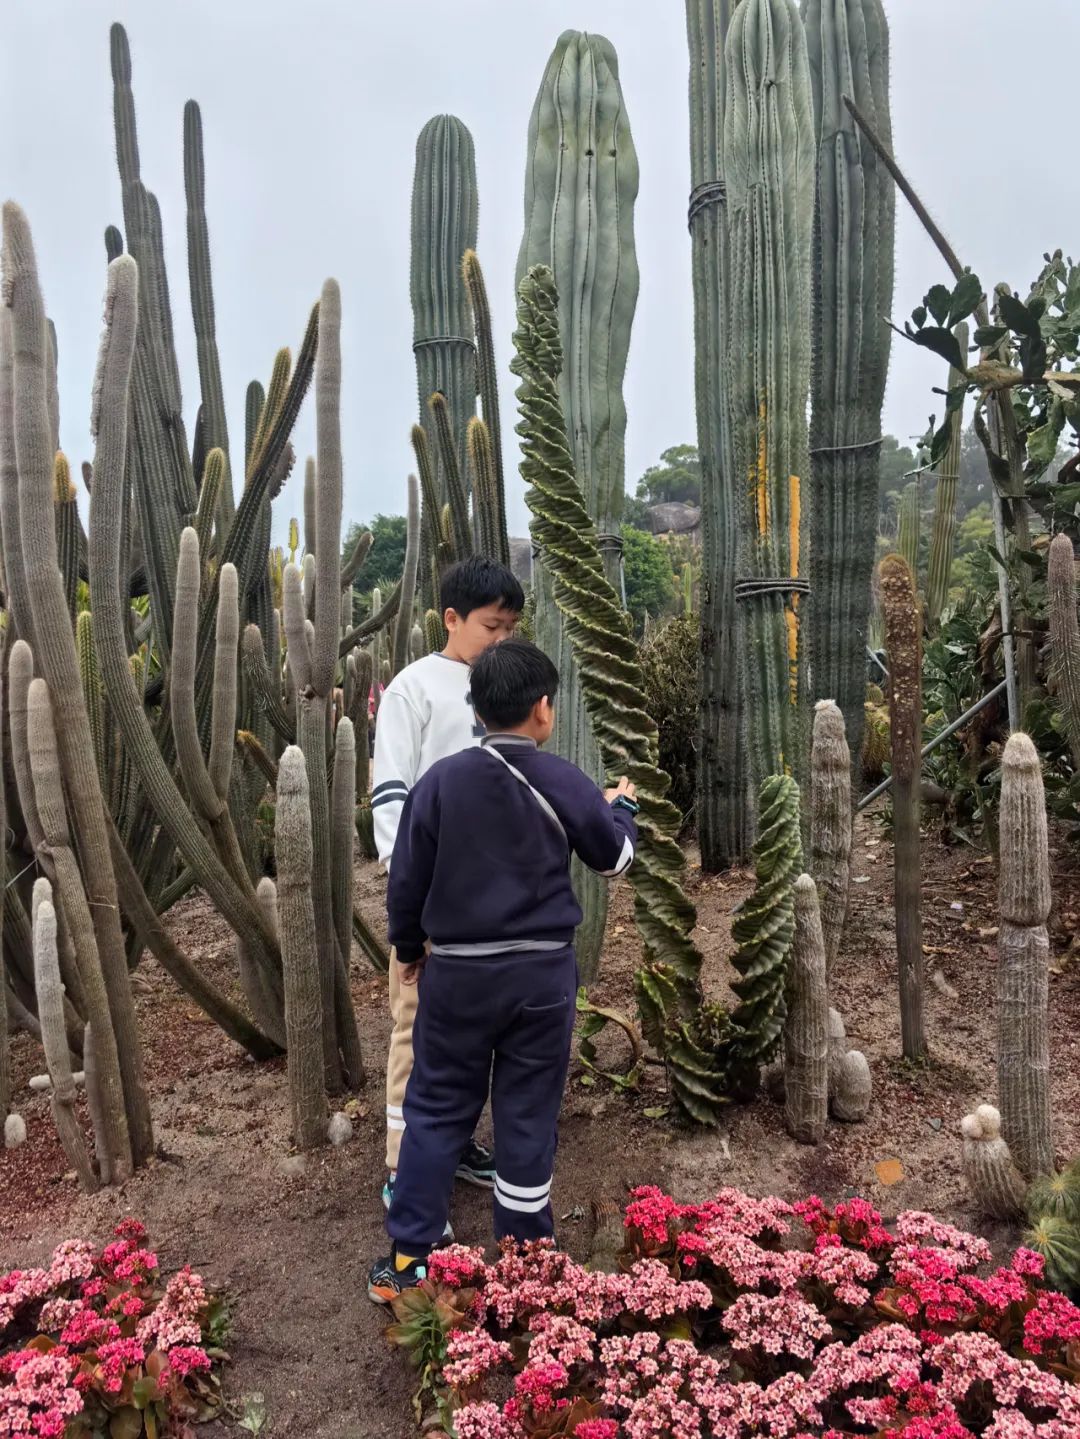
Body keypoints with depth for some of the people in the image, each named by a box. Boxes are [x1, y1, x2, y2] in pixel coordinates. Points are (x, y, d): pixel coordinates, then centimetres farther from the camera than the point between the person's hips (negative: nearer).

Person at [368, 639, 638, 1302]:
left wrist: (409, 946, 16)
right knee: (529, 1115, 11)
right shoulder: (564, 783, -8)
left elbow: (407, 876, 0)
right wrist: (621, 806, 28)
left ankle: (407, 1261, 20)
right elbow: (615, 856, 8)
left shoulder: (441, 781, -7)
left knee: (436, 1109, 13)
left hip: (457, 972, 1)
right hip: (543, 973, 0)